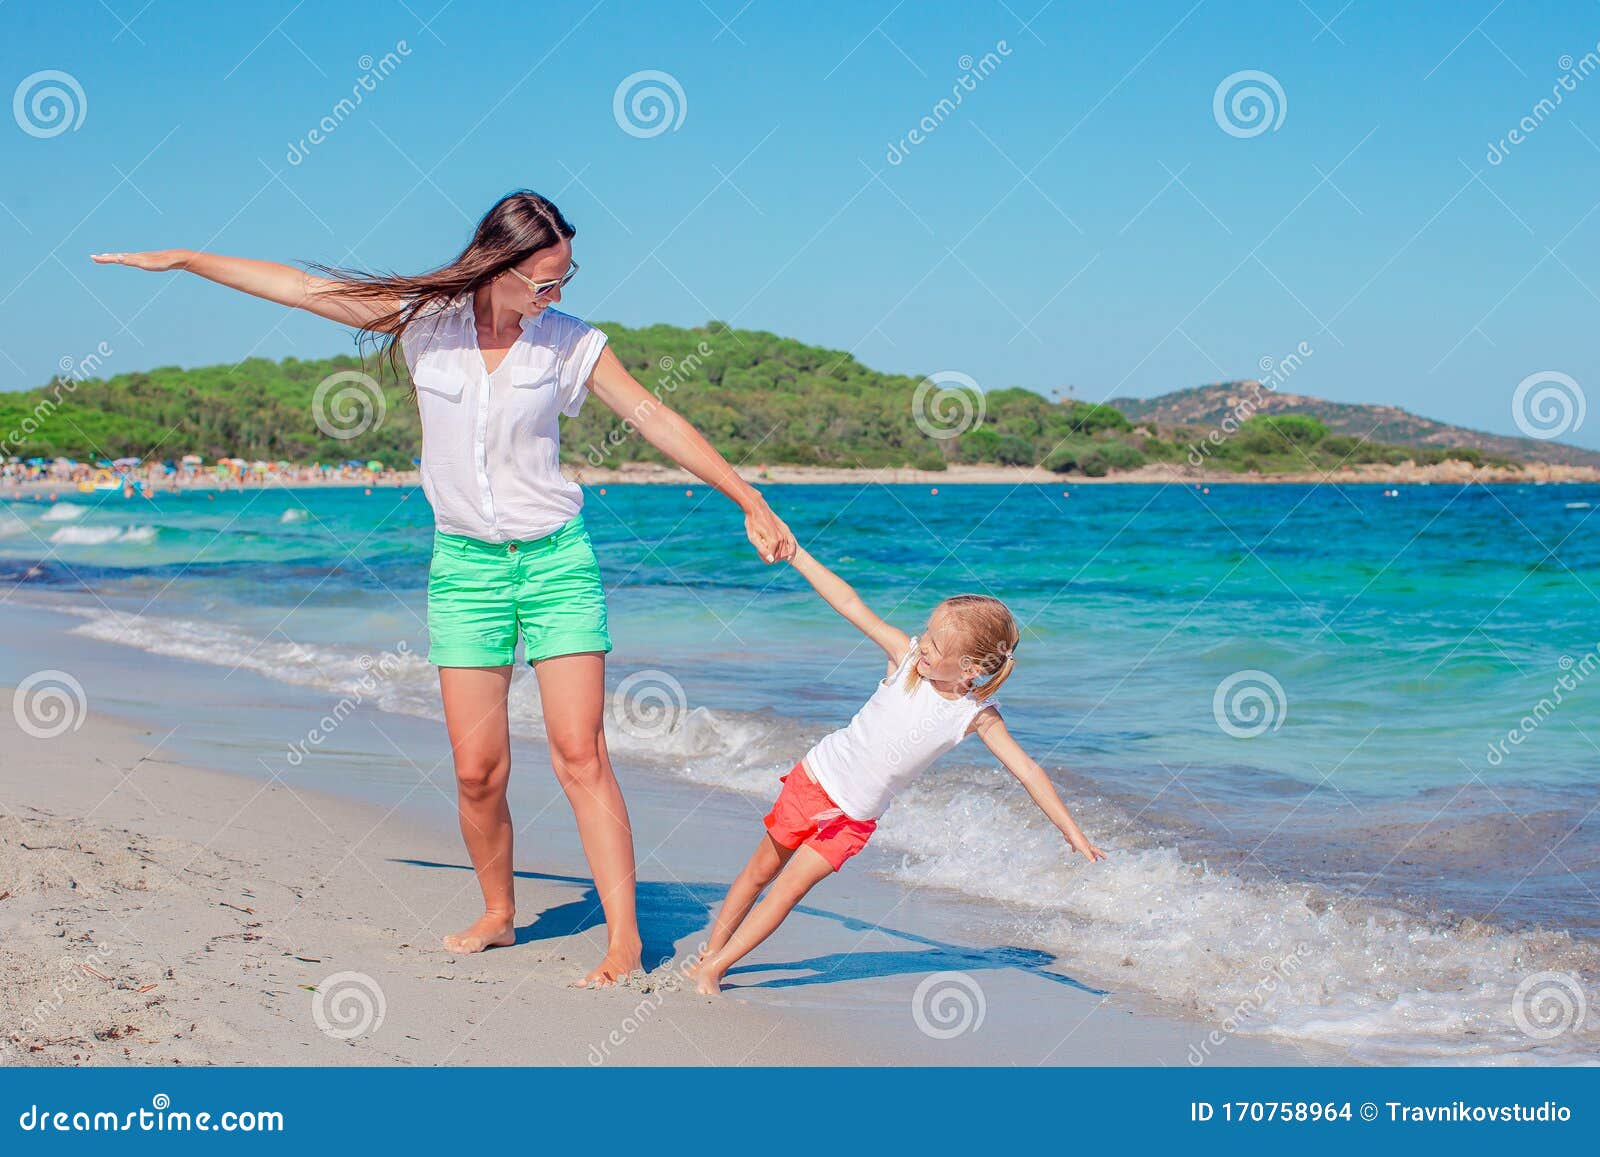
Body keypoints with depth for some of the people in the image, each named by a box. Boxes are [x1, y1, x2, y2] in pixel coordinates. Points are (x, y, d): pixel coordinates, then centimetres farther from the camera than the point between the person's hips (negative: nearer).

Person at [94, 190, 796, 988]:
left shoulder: (569, 343, -3)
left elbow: (658, 421, 1)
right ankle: (497, 914, 23)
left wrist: (752, 505, 1)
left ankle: (624, 936, -6)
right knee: (477, 769, 0)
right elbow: (302, 287, 5)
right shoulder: (425, 321, -2)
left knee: (580, 753, -9)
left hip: (557, 561, -1)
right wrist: (180, 260, 11)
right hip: (464, 566, 1)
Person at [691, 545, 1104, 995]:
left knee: (789, 889, -4)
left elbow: (1027, 770, -14)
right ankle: (710, 951, 27)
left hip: (854, 819, 0)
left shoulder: (978, 715, -16)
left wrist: (1072, 831, -14)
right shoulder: (907, 655, -17)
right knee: (761, 870, 11)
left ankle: (712, 971, 7)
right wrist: (795, 554, -23)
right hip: (816, 777, 0)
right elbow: (850, 604, -20)